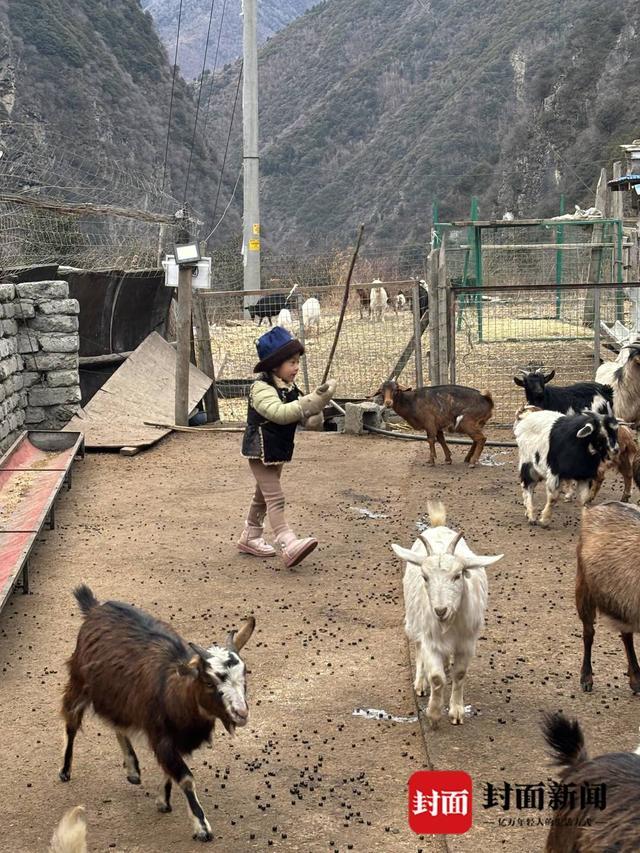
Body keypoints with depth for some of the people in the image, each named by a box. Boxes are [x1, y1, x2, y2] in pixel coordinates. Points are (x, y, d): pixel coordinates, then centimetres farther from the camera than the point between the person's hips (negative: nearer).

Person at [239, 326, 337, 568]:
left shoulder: (291, 389, 5)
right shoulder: (262, 389, -21)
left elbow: (310, 422, 4)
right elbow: (279, 412, -38)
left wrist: (315, 416, -20)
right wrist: (312, 402, -42)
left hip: (278, 451, 9)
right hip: (261, 451, -9)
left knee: (263, 496, 20)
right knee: (275, 498, -16)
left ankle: (250, 538, 35)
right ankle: (288, 546, -26)